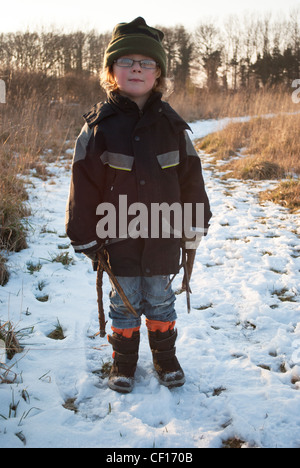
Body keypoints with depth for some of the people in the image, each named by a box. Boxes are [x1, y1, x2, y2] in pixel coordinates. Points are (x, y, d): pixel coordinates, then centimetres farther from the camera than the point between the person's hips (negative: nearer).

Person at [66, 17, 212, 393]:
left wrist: (196, 222, 7)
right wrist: (84, 235, -5)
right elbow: (84, 182, -6)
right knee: (124, 301, 12)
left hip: (164, 234, 2)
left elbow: (190, 175, 6)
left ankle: (165, 356, 37)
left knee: (160, 299, 15)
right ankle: (124, 360, 33)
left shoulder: (171, 125, -1)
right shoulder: (99, 125, -8)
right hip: (118, 235, -1)